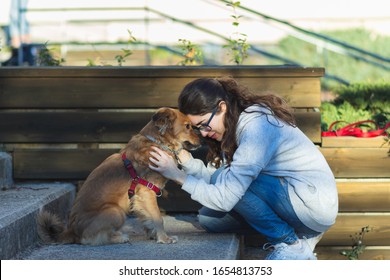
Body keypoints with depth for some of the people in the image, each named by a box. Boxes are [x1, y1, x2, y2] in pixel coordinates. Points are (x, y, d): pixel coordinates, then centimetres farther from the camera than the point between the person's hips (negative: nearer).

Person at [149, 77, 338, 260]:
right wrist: (185, 159, -14)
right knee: (208, 218, 3)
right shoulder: (237, 125, 5)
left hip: (315, 203, -10)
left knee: (227, 179, -20)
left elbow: (225, 198, -26)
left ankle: (291, 245, -9)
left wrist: (178, 176, -21)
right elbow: (213, 177, 0)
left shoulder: (256, 128, -24)